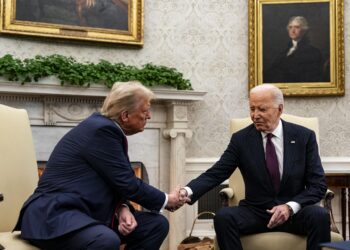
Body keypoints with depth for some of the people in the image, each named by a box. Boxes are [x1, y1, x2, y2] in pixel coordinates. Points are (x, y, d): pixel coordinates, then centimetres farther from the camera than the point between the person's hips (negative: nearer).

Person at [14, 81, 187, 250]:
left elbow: (119, 183, 13)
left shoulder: (107, 128, 10)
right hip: (55, 214, -10)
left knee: (157, 224, 2)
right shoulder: (101, 129, -18)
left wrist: (123, 209, -8)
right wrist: (166, 200, -2)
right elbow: (128, 184, -17)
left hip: (88, 212, 10)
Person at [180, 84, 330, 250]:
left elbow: (318, 185, -3)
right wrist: (187, 191, -27)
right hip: (256, 212, 1)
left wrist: (290, 206, -20)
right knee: (223, 217, -28)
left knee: (319, 216, -31)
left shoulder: (304, 137, -2)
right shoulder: (241, 139, -1)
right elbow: (215, 174, -7)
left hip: (296, 213, 0)